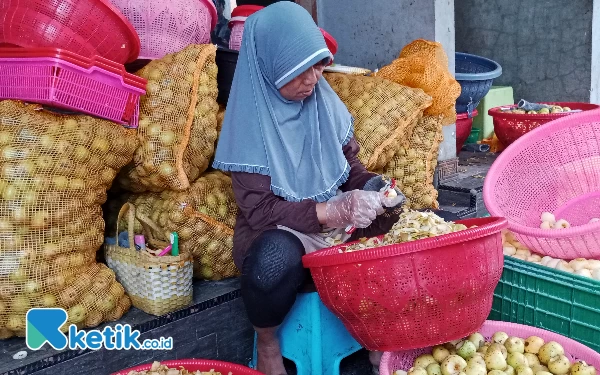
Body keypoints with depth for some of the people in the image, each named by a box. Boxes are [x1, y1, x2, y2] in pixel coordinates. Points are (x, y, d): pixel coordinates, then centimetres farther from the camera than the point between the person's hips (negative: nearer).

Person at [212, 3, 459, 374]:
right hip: (279, 238, -5)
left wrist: (375, 190, -12)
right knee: (277, 256, -39)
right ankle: (267, 344, -6)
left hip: (338, 228, 6)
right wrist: (334, 211, -28)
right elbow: (260, 211, -18)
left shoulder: (325, 102, 1)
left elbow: (352, 168, 10)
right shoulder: (252, 121, -14)